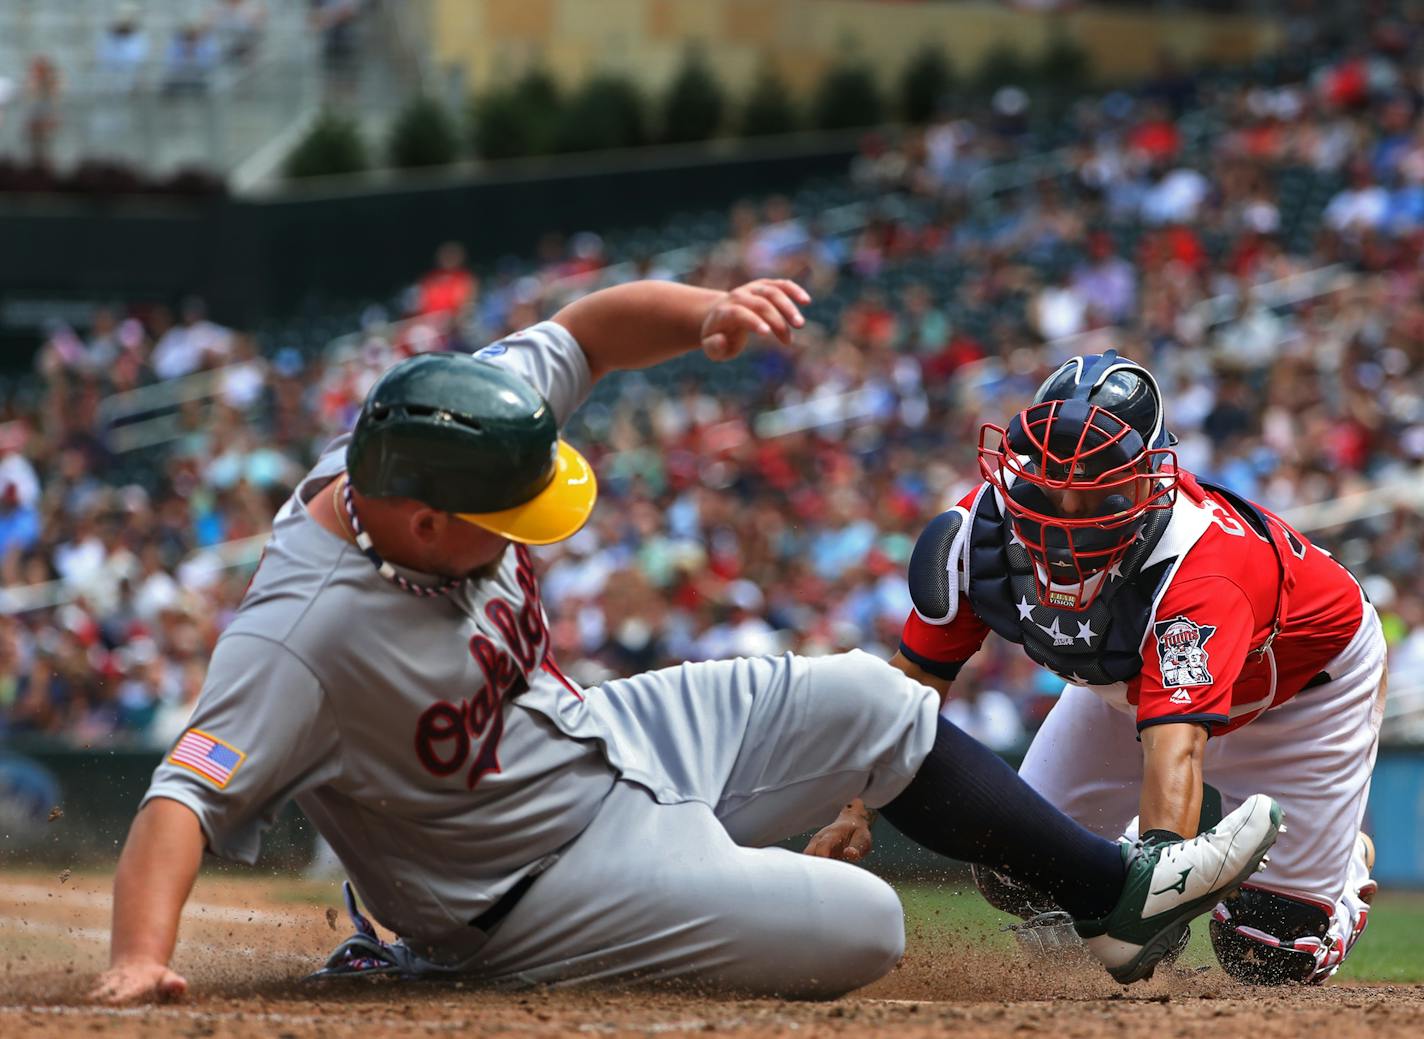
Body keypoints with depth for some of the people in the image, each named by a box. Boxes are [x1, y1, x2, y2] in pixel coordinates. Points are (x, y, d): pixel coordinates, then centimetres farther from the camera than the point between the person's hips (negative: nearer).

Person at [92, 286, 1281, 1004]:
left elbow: (591, 330, -3)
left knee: (868, 703, 13)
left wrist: (702, 313, -23)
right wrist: (140, 960, -58)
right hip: (557, 865, -9)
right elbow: (185, 798, -41)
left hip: (605, 732, 9)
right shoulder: (303, 637, -36)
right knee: (861, 926, -14)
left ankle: (1117, 888, 30)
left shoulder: (432, 442, -15)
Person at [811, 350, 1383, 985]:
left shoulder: (1198, 568, -46)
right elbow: (916, 679, -18)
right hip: (1133, 679, 5)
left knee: (1272, 954, -5)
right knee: (1018, 876, -3)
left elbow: (1176, 747, -57)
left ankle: (1347, 863, 28)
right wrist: (856, 811, -32)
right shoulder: (986, 527, -28)